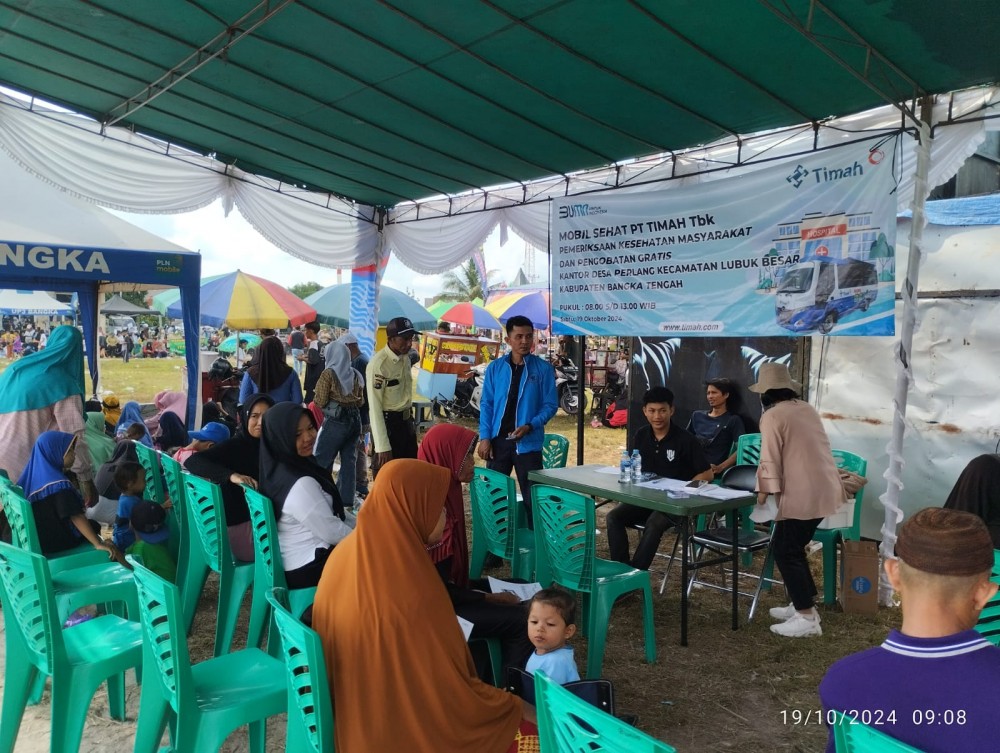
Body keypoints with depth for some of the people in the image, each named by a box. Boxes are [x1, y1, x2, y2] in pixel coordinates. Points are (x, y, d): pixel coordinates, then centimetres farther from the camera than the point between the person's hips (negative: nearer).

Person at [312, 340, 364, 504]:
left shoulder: (329, 373, -8)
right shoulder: (355, 374, 8)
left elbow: (320, 402, -9)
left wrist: (316, 396, 11)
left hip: (335, 420, -6)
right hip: (355, 419, 6)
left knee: (321, 460, 4)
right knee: (348, 461, 8)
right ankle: (346, 499, 11)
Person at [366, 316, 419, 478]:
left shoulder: (406, 358, 5)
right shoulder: (378, 364, -20)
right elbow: (375, 407, -21)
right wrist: (382, 446, -23)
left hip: (406, 421, 8)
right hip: (388, 423, -8)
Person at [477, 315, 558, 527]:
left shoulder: (543, 368, -2)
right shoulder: (495, 367, 4)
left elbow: (550, 404, -3)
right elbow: (486, 404, 4)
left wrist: (530, 426, -17)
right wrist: (485, 437, -4)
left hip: (528, 442, -2)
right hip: (498, 439, 2)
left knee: (532, 496, 4)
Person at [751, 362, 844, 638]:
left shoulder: (772, 416, -11)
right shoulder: (806, 408, 13)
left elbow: (770, 459, -13)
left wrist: (763, 491, -4)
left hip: (803, 494, -9)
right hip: (825, 489, 9)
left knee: (785, 551, 0)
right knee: (792, 546, 19)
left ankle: (807, 618, 1)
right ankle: (802, 605, 26)